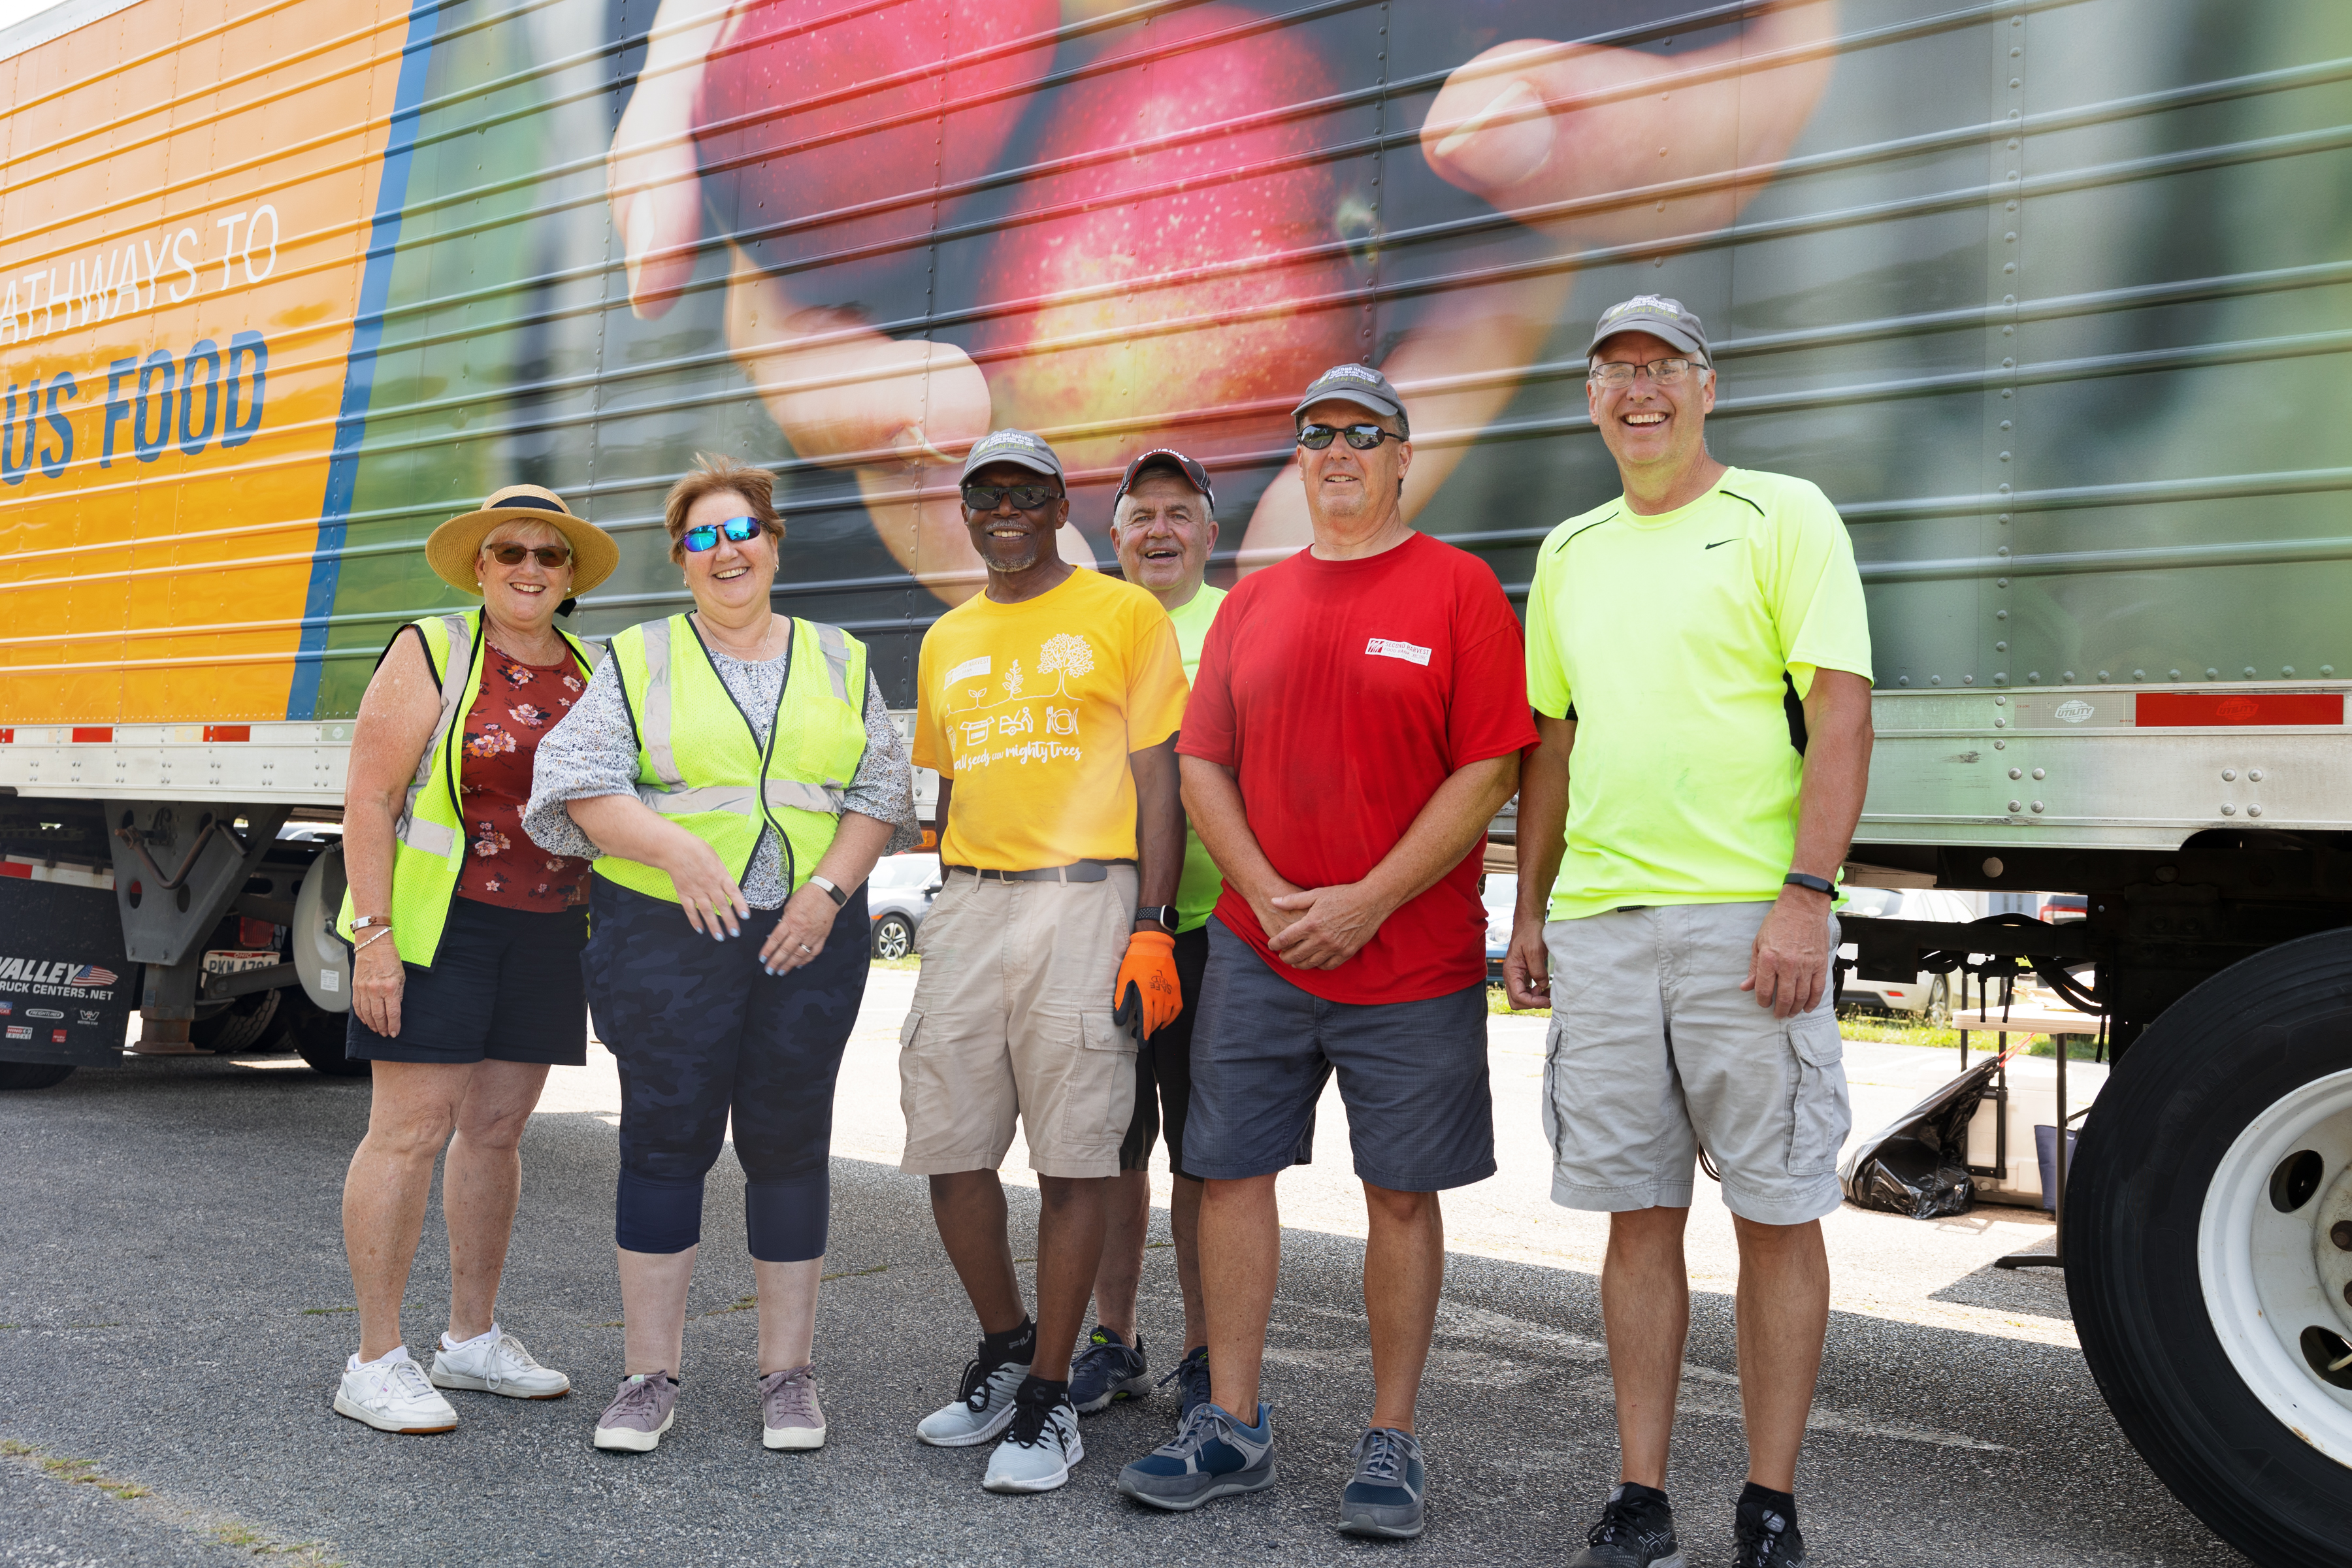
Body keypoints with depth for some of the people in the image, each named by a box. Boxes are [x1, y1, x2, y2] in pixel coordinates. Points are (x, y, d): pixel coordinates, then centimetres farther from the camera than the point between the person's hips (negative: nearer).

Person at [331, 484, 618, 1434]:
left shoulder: (588, 675, 12)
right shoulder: (432, 654, -4)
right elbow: (370, 801, -9)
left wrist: (607, 940, 13)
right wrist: (373, 935, -16)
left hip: (547, 931, 5)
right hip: (435, 924, -5)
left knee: (497, 1128, 11)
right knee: (410, 1131, -5)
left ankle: (472, 1338, 23)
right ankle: (376, 1363, 4)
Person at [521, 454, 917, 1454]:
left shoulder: (837, 661, 13)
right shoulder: (639, 659, 8)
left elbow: (880, 790, 7)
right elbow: (579, 781, -2)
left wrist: (830, 888, -8)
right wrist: (672, 846, -17)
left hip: (811, 937, 1)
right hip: (666, 932, -1)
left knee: (789, 1142, 5)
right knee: (665, 1138, 0)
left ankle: (788, 1374, 16)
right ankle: (650, 1377, 13)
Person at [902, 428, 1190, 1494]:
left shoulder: (1124, 615, 2)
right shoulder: (945, 641, 18)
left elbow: (1158, 781, -3)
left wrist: (1151, 928, -10)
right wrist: (949, 917, 17)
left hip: (1084, 898, -5)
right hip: (969, 903, 5)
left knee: (1071, 1160, -2)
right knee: (949, 1151, 6)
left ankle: (1048, 1396, 10)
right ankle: (1004, 1344, 28)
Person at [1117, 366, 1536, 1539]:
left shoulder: (1459, 586, -1)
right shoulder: (1252, 602, 11)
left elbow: (1488, 772, -8)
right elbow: (1202, 764, 9)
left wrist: (1366, 902, -14)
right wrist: (1269, 893, -6)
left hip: (1413, 959, -3)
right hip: (1256, 948, 4)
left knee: (1402, 1192, 5)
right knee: (1231, 1170, 5)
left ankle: (1390, 1441, 19)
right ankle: (1233, 1429, 19)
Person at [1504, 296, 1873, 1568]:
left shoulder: (1782, 515, 2)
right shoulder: (1570, 552, 18)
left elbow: (1841, 713, -7)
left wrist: (1804, 897, -16)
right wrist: (1529, 913, 16)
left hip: (1747, 920, -4)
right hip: (1597, 924, 5)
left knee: (1777, 1213, 2)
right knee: (1637, 1212, 8)